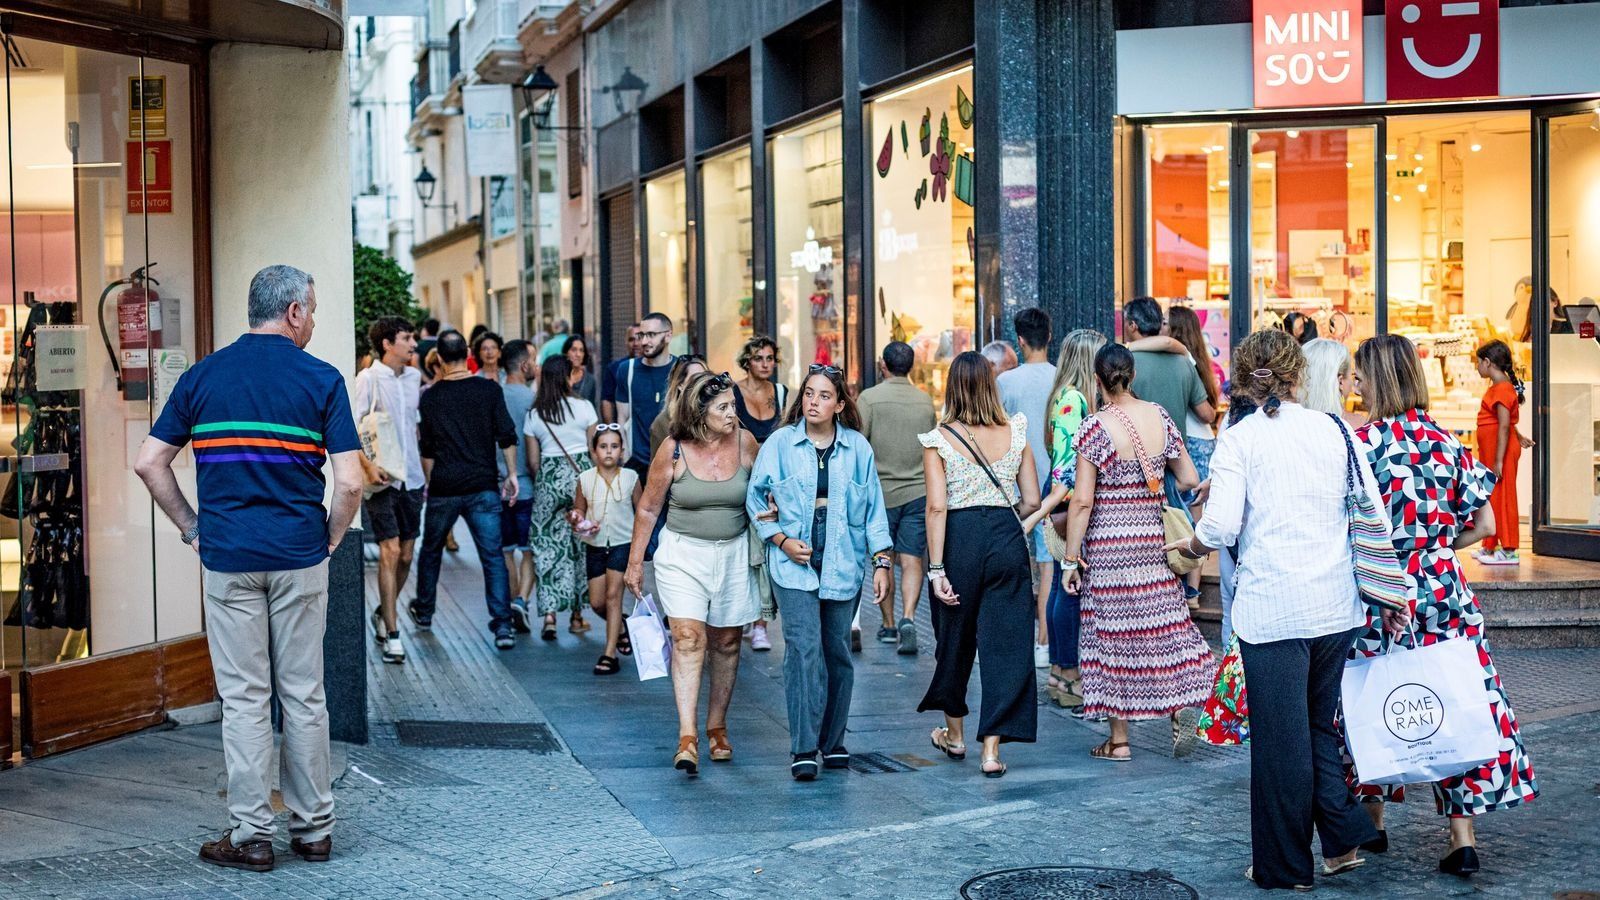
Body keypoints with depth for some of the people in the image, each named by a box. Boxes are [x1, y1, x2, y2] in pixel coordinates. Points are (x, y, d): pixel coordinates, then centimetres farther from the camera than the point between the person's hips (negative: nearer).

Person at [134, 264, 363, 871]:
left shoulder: (202, 376, 4)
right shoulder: (321, 379, -4)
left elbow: (148, 464, 2)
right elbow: (350, 483, -10)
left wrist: (192, 529, 10)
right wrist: (330, 540, 6)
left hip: (227, 559, 1)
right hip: (299, 558, -1)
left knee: (243, 698, 5)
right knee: (303, 695, 9)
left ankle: (251, 836, 8)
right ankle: (313, 829, 16)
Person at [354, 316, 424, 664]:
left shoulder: (412, 377, 10)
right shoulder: (369, 378, -8)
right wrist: (368, 466, -24)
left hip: (411, 478, 6)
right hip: (382, 479, -6)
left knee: (406, 554, 10)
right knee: (390, 551, -10)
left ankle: (383, 613, 31)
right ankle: (392, 634, -5)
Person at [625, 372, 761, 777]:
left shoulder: (744, 442, -3)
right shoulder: (674, 450, -10)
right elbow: (648, 508, 1)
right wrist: (635, 562, 3)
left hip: (733, 554, 3)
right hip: (683, 553, -3)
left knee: (726, 642, 11)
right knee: (688, 638, -14)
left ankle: (717, 726, 26)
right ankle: (687, 737, -18)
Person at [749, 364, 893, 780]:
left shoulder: (858, 448, 5)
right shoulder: (780, 444, 0)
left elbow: (873, 508, 8)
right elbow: (756, 499, 6)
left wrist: (882, 562, 3)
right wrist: (782, 540, -6)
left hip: (844, 566, 2)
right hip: (795, 566, -2)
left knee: (838, 651, 8)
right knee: (803, 649, -12)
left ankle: (833, 742, 21)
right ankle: (803, 749, -11)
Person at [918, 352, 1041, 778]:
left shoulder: (939, 440, -4)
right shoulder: (1015, 434, 3)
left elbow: (937, 506, -11)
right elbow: (1032, 500, 5)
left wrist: (936, 568, -11)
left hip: (960, 539, -1)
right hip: (1006, 539, 1)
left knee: (955, 639, 17)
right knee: (1005, 644, 4)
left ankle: (954, 734, 34)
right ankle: (991, 750, -1)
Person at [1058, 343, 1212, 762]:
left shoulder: (1095, 427, -12)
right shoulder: (1160, 417, 1)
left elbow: (1082, 500, -12)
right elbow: (1189, 479, 6)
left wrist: (1070, 557, -6)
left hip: (1109, 543, -4)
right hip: (1154, 537, 4)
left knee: (1113, 632, 4)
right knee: (1165, 621, 13)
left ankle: (1119, 740, 10)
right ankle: (1182, 701, -7)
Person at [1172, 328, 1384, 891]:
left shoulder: (1238, 439, -5)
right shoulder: (1334, 430, 5)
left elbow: (1220, 528, -14)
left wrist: (1189, 547, 7)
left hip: (1271, 608, -4)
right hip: (1335, 605, 4)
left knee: (1280, 737, 5)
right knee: (1319, 723, 20)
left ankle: (1285, 866, 14)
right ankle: (1342, 841, 13)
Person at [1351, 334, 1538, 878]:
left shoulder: (1363, 441, -10)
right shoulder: (1446, 441, 3)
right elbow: (1484, 525, 7)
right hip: (1444, 589, 3)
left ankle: (1371, 822, 25)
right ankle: (1463, 838, 3)